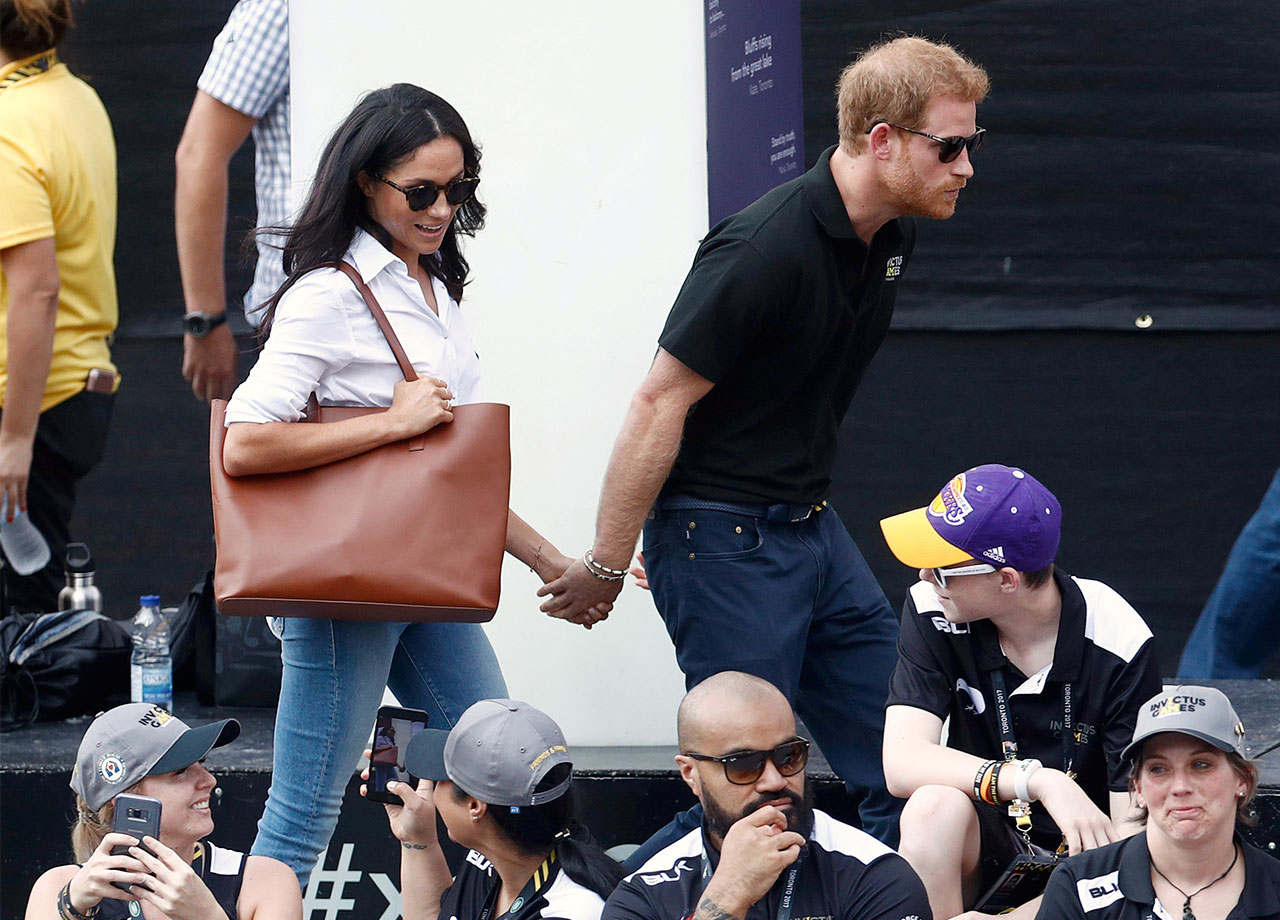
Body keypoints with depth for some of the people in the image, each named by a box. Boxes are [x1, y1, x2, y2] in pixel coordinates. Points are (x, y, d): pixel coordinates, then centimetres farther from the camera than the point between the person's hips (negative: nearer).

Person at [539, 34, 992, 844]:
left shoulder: (893, 238, 4)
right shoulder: (765, 251, -23)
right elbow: (661, 405, -18)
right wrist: (606, 568, -13)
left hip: (814, 531, 9)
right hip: (723, 539, -9)